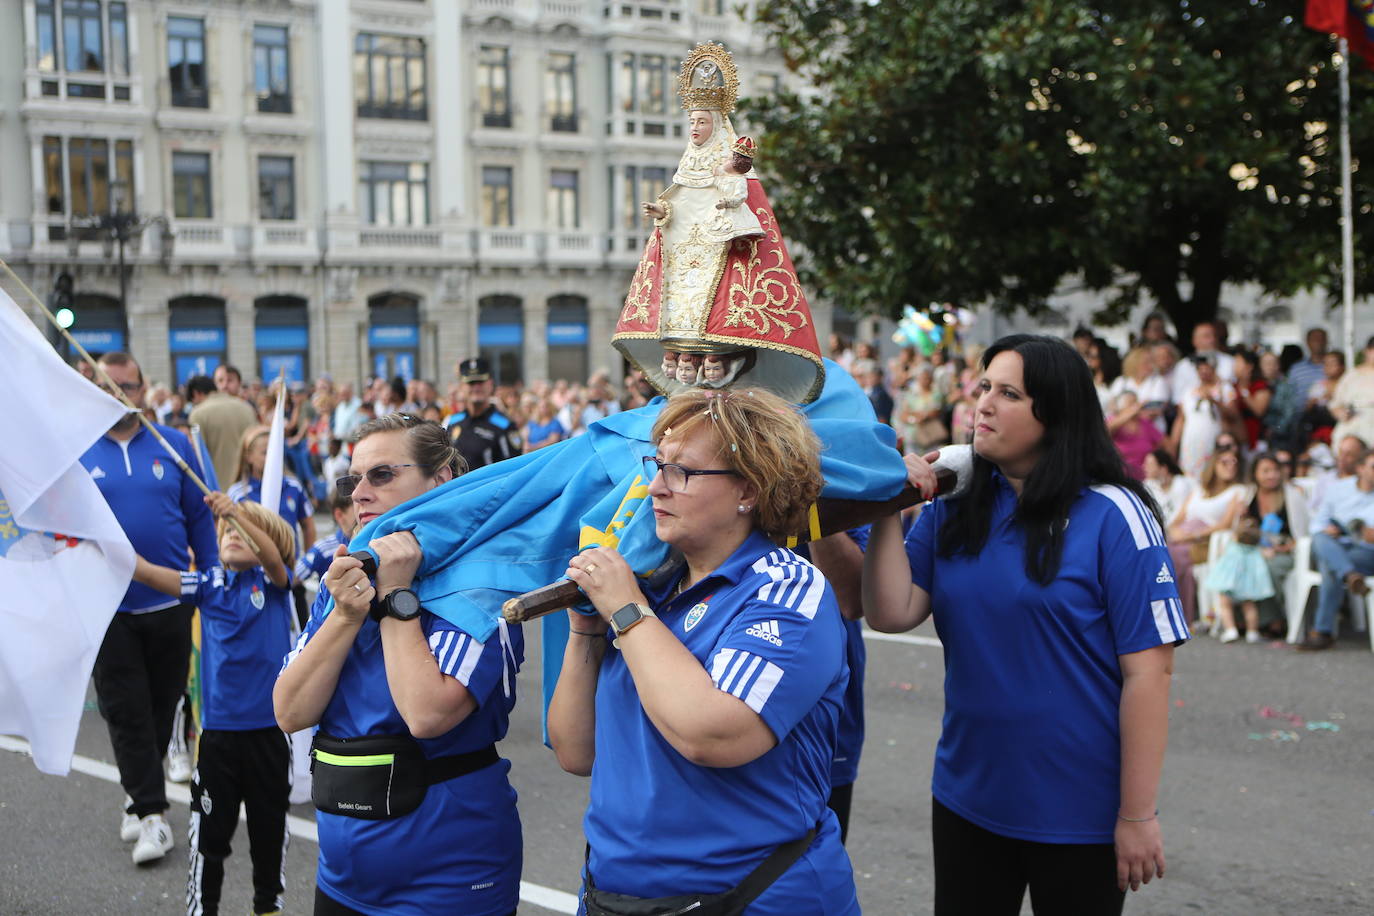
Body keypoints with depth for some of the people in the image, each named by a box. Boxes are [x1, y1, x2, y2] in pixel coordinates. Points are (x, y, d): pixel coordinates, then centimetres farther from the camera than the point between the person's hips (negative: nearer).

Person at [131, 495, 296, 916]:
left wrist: (237, 513, -41)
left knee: (270, 827, 14)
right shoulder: (210, 583, 3)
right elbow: (148, 572, -7)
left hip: (269, 727, -1)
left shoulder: (273, 582, -3)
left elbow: (273, 556, -25)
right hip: (219, 727, 1)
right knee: (210, 829, 7)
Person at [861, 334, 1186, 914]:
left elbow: (1147, 671, -14)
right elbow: (890, 614, -6)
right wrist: (889, 512, -14)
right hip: (966, 801, 5)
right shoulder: (952, 506, 2)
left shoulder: (1112, 517, -12)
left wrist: (1138, 815, -14)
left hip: (1080, 817, -4)